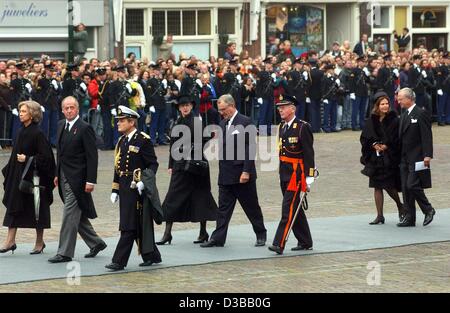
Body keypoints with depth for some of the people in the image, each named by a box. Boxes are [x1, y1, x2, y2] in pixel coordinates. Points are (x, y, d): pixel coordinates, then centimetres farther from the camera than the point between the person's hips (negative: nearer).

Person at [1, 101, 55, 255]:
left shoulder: (37, 133, -14)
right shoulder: (21, 132, 10)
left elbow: (46, 156, -17)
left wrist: (27, 159, -20)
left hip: (32, 176, -8)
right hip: (17, 175, 8)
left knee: (36, 210, 3)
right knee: (13, 207, 2)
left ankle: (39, 242, 14)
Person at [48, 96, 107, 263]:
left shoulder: (85, 128, -12)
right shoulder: (61, 125, 12)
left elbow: (92, 156, -14)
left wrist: (91, 181, -18)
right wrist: (57, 174, 16)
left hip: (77, 179, -8)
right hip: (64, 178, 8)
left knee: (70, 215, -8)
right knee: (76, 215, 15)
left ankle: (65, 252, -4)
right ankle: (96, 243, 29)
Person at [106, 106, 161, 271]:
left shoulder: (143, 140, -9)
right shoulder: (121, 141, 14)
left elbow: (153, 164, -11)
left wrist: (144, 182, -23)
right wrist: (115, 190, 15)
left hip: (137, 189, -8)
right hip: (124, 189, 8)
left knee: (129, 226, -7)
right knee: (139, 226, 13)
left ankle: (119, 261, -8)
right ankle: (151, 256, 24)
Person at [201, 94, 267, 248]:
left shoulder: (245, 122, -10)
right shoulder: (223, 123, 12)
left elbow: (250, 148, -14)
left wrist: (246, 171, -18)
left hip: (242, 174, -6)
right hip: (226, 174, 6)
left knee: (251, 206, 6)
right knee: (223, 207, 3)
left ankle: (261, 235, 20)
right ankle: (218, 238, 3)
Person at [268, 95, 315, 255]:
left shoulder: (302, 127, -12)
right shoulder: (282, 127, 13)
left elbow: (308, 153, -13)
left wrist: (309, 176, -15)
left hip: (296, 173, -9)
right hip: (284, 173, 9)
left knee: (288, 208, -12)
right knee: (295, 208, 14)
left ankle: (279, 244, -16)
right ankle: (305, 242, 24)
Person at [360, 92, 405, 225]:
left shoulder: (394, 120, -4)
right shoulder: (372, 121, 6)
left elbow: (398, 138, -6)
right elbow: (364, 137, 6)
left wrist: (386, 146, -15)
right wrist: (374, 144, -10)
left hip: (389, 157, -4)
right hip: (375, 157, 4)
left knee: (388, 185, -7)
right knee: (377, 186, 4)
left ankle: (400, 206, 21)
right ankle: (380, 215, 9)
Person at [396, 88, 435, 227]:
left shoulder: (421, 114, -10)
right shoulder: (404, 115, 15)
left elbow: (427, 136, -15)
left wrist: (427, 155, -20)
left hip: (417, 157, -8)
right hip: (405, 158, 8)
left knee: (412, 185, -13)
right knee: (406, 188, 6)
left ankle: (428, 210, 6)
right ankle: (410, 218, 12)